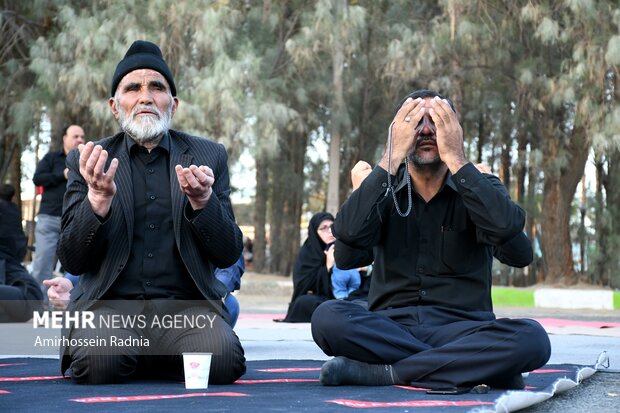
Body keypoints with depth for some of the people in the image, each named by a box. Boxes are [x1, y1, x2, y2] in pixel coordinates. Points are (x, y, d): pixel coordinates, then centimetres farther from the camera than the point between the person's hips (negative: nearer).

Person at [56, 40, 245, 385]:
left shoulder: (208, 157, 9)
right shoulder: (90, 161, 8)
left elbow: (229, 255, 5)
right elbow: (72, 261, 1)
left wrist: (202, 200, -15)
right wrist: (99, 197, -17)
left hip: (185, 307, 2)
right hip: (110, 303, -1)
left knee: (222, 357, -29)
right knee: (99, 361, -33)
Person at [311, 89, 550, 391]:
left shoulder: (482, 189, 6)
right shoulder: (383, 188, 9)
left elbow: (519, 252, -17)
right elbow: (349, 235, -14)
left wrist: (456, 160, -15)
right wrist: (391, 158, -11)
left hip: (461, 329, 0)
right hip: (391, 327, 0)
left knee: (531, 338, -32)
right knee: (327, 318, -31)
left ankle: (376, 372, -27)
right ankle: (473, 368, -24)